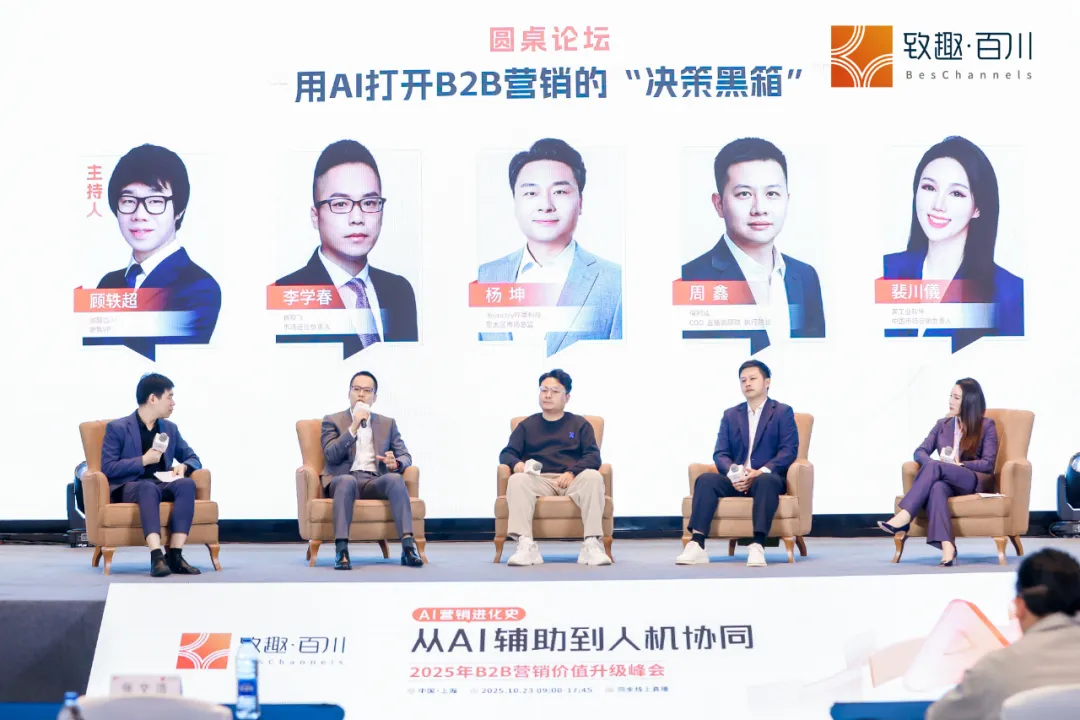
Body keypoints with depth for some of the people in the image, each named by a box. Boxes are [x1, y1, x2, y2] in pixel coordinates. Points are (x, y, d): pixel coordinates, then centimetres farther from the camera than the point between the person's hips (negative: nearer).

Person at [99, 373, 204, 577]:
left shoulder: (170, 428, 15)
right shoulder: (117, 428, -1)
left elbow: (193, 458, 21)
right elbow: (107, 468, -9)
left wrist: (183, 466, -4)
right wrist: (143, 461, -15)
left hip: (162, 485, 5)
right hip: (129, 488, -4)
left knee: (187, 484, -31)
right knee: (149, 487, -41)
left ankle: (175, 555, -36)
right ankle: (157, 556, -52)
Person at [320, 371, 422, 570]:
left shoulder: (388, 424, 21)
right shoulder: (332, 421, 13)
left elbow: (406, 456, 13)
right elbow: (331, 456, -3)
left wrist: (396, 463, -12)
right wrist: (353, 427, -11)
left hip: (375, 481, 2)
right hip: (345, 479, -2)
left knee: (395, 478, -33)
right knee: (347, 480, -39)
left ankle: (408, 546, -43)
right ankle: (341, 550, -48)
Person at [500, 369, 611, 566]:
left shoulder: (580, 424, 21)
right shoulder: (527, 425, 24)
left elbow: (593, 456, 8)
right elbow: (506, 453, 15)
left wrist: (572, 472, -13)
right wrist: (516, 464, -11)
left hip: (573, 480, -1)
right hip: (539, 480, 1)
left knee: (593, 477, -34)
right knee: (517, 480, -33)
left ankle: (592, 544, -42)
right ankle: (525, 545, -46)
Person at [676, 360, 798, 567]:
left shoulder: (783, 412, 7)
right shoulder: (730, 415, 18)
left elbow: (789, 451, -5)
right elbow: (720, 454, 7)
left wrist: (761, 472, -21)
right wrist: (733, 474, -16)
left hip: (768, 478, -3)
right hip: (736, 480, 3)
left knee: (766, 481, -39)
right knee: (706, 479, -27)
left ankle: (758, 546, -49)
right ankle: (697, 545, -39)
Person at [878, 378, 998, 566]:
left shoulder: (986, 426, 8)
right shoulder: (943, 424, 21)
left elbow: (988, 464, -1)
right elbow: (920, 451, 12)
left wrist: (959, 464, -14)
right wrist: (933, 465, -11)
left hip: (976, 482, -3)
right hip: (946, 480, 3)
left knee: (935, 467, -34)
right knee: (937, 488, -38)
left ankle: (903, 518, -43)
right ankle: (947, 548, -57)